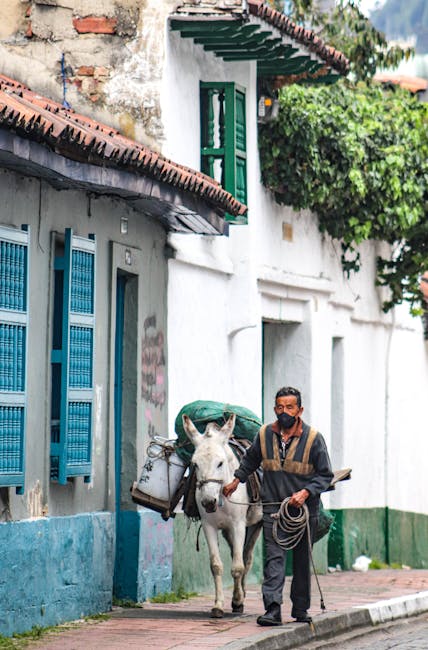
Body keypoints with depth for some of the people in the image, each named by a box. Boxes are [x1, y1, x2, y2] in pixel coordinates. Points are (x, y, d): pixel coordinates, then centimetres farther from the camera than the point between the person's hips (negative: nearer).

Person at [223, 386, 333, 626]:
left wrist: (306, 492, -17)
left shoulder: (313, 438, -8)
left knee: (302, 560, 10)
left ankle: (301, 609, 22)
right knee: (274, 556, -10)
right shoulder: (265, 434, 1)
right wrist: (237, 480, 24)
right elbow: (251, 460, 22)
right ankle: (273, 609, -18)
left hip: (304, 507, -1)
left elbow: (325, 475, -4)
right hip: (273, 505, 1)